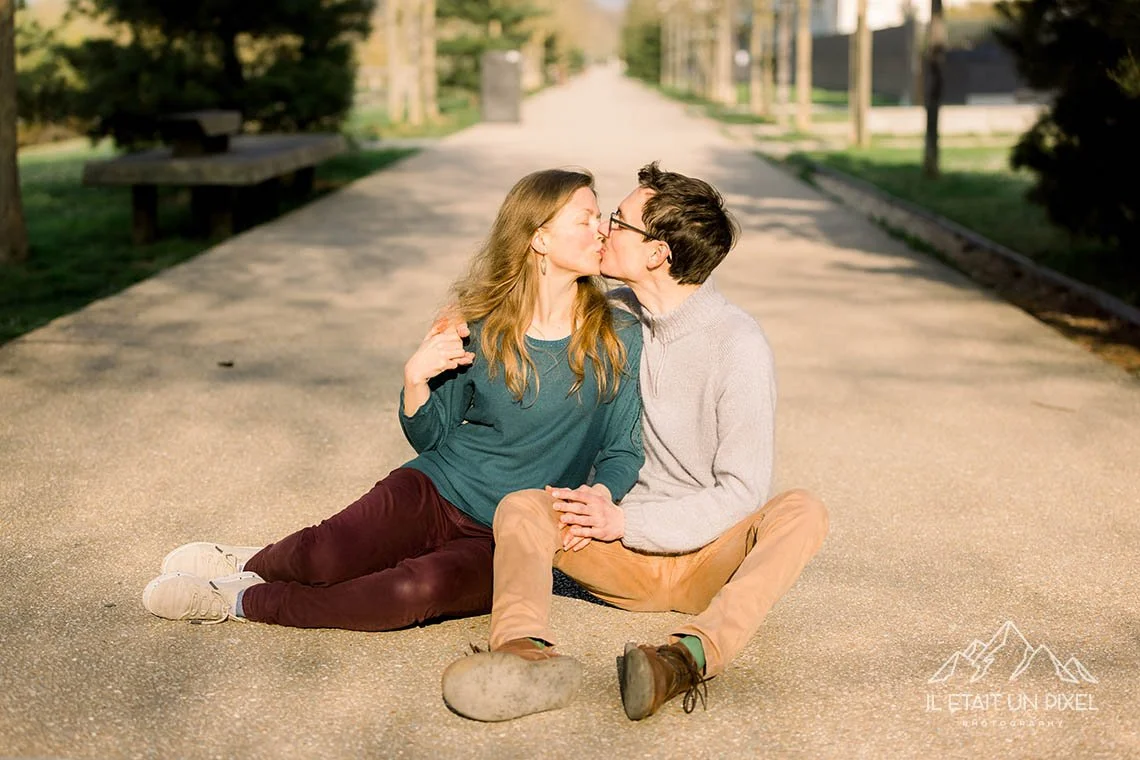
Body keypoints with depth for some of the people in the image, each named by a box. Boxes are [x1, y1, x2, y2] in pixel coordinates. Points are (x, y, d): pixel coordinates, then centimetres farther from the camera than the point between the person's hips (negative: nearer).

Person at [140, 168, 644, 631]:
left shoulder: (619, 339, -3)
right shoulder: (480, 327, 0)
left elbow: (624, 450, 0)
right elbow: (431, 437, 7)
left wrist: (597, 494, -21)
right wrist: (415, 380, -12)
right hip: (437, 492, 1)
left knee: (424, 588, -33)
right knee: (327, 554, -28)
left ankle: (244, 601, -13)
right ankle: (251, 564, 9)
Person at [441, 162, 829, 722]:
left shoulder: (737, 343, -11)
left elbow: (742, 491, -12)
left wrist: (627, 522, -17)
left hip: (710, 555, -3)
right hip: (625, 554, 4)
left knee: (802, 512, -32)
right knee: (521, 506, -23)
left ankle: (692, 655, -55)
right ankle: (525, 652, -54)